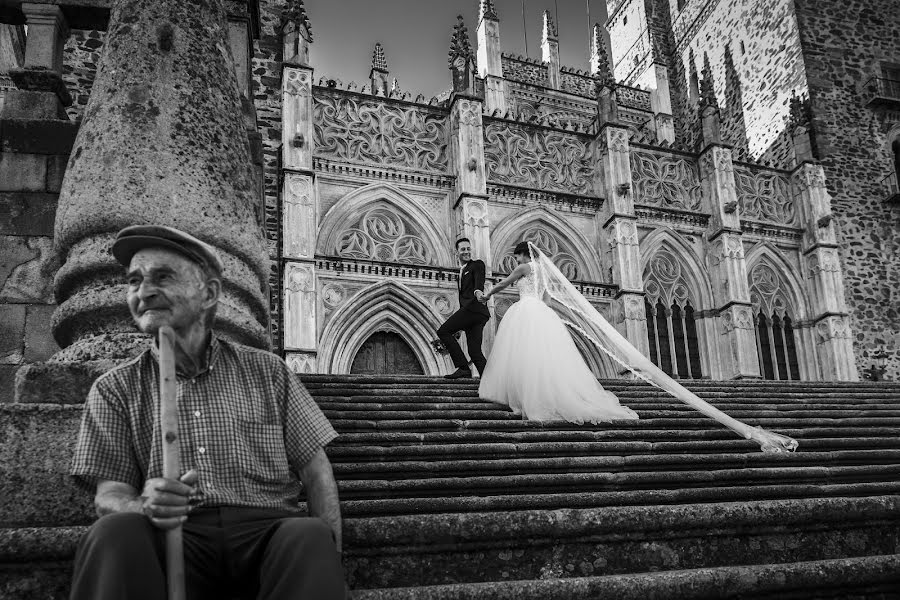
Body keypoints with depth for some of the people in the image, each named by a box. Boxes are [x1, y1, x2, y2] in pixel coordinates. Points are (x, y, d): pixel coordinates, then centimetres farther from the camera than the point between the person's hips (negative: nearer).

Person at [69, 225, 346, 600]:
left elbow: (316, 473, 9)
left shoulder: (268, 372, 14)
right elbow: (109, 494, 5)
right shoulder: (115, 389, 14)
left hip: (265, 529, -1)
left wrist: (328, 561, -7)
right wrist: (142, 506, -20)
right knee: (115, 533, -31)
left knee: (310, 536, -34)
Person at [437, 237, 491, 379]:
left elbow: (479, 280, -16)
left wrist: (478, 291, -39)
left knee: (443, 331, -10)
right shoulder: (462, 272, 31)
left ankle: (463, 367, -14)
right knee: (475, 352, 0)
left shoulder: (477, 265, 5)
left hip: (474, 307, -9)